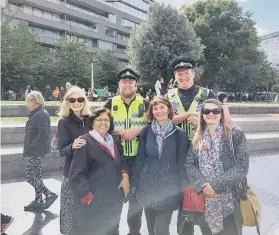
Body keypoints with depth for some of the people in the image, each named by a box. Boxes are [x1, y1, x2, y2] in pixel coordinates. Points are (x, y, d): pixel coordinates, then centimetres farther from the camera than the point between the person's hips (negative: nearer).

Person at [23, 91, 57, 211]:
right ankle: (38, 201, 24)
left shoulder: (41, 114, -18)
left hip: (36, 152, -10)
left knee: (29, 176, -4)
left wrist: (31, 146, -20)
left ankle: (50, 195, 5)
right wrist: (29, 147, 12)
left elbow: (43, 133, -28)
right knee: (36, 176, 14)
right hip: (35, 151, 10)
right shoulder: (37, 114, 13)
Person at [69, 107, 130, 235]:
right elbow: (76, 174, -16)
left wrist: (125, 175, 4)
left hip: (113, 201, 7)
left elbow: (122, 160, 23)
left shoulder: (115, 142, 10)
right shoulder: (86, 142, -14)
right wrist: (87, 196, -15)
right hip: (92, 203, -7)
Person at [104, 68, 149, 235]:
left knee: (136, 194, 12)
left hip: (138, 157, 0)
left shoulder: (145, 104, 3)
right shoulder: (111, 103, 5)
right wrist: (119, 131, -15)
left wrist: (138, 129, -17)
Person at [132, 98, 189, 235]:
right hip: (147, 187, 3)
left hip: (168, 188, -2)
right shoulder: (146, 132, 0)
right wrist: (135, 183, 5)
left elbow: (182, 163, -3)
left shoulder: (179, 134, -5)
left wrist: (184, 188, -4)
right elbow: (140, 159, 4)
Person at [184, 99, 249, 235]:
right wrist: (203, 185, -16)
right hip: (204, 200, 3)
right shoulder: (197, 138, 8)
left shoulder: (235, 135, -4)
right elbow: (189, 164, 0)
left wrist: (216, 185, -18)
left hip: (228, 200, -3)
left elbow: (241, 167, -12)